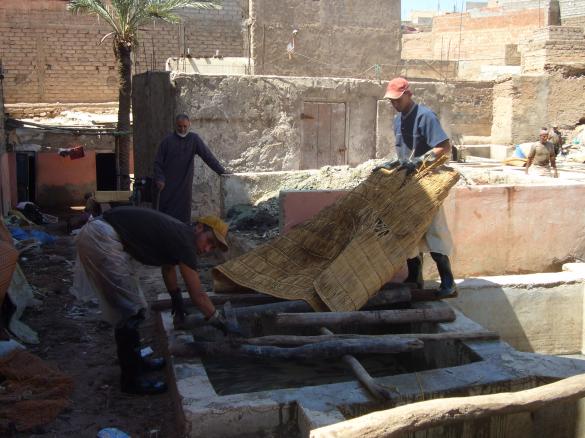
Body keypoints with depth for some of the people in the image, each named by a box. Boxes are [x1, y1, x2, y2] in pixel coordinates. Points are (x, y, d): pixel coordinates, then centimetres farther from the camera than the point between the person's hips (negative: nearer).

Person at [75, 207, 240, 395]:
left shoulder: (177, 233, 14)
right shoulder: (184, 240, -12)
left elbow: (169, 265, 35)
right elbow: (198, 296, -9)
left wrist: (177, 300, 44)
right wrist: (223, 325, 2)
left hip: (93, 235, 11)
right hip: (102, 239, -11)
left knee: (129, 308, 19)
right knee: (129, 312, -5)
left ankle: (135, 360, 32)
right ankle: (131, 379, 5)